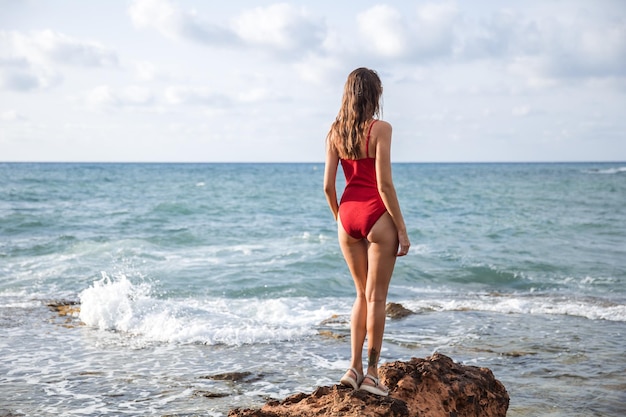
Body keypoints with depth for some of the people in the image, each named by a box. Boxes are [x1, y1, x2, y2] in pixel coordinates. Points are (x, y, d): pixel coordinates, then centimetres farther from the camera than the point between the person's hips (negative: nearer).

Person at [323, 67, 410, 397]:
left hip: (347, 215, 5)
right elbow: (384, 185, -15)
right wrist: (402, 230, -9)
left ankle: (354, 369, 16)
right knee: (376, 298, 4)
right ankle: (371, 373, 8)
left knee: (362, 294, 18)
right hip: (376, 216, -5)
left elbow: (328, 186, 4)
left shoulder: (335, 131, 5)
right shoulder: (380, 129, -11)